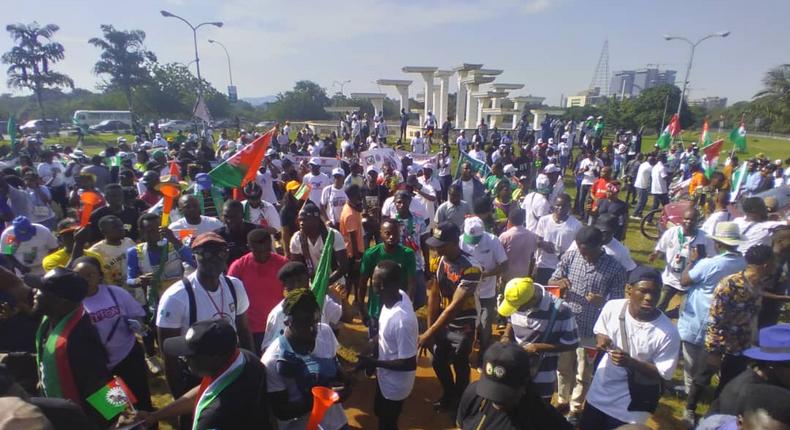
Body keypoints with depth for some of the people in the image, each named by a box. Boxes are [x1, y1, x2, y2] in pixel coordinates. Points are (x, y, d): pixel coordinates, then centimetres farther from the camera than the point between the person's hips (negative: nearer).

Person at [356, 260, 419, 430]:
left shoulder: (402, 320, -39)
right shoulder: (399, 295, -15)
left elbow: (409, 363, -29)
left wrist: (373, 362, -22)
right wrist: (375, 351, 1)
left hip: (395, 383, -7)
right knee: (379, 412, 31)